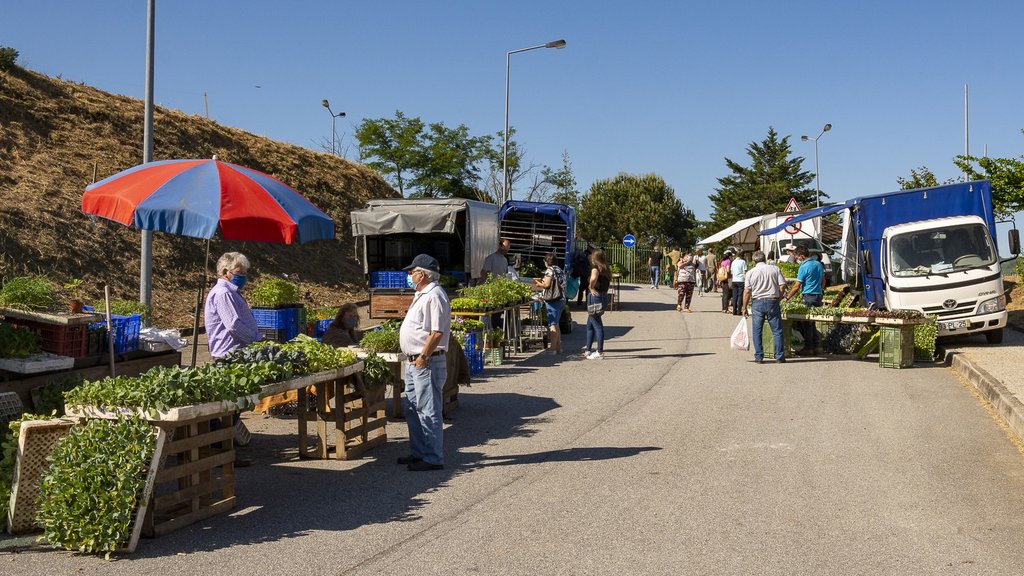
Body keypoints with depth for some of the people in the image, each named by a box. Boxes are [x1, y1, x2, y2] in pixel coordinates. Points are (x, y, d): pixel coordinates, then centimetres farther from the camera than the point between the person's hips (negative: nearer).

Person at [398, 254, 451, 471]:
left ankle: (433, 458, 2)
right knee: (412, 409, 17)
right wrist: (413, 359, 17)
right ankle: (419, 452, 27)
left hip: (427, 363, -11)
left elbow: (437, 332, -24)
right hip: (414, 362, 11)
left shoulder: (434, 296, -17)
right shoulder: (422, 295, 16)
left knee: (429, 412, -5)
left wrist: (423, 357, -21)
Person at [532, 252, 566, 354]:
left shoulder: (550, 270, -11)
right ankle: (558, 347, 20)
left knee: (552, 325, -7)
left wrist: (538, 283, 2)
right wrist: (541, 280, 18)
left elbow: (547, 284, -17)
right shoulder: (559, 270, 14)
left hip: (552, 300, -9)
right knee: (556, 324, 17)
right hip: (561, 299, 9)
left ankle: (552, 348, -7)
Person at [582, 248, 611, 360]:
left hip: (595, 297, -9)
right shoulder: (606, 268, 13)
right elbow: (608, 284, 20)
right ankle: (588, 349, 26)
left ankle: (600, 352, -3)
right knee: (590, 324, 19)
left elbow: (593, 278, -34)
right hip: (604, 296, 9)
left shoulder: (595, 268, -12)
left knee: (597, 325, -5)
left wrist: (591, 288, -19)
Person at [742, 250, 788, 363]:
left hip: (757, 302, 0)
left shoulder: (750, 273, 1)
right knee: (777, 330, 6)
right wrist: (778, 299, 12)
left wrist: (744, 308, 4)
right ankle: (779, 356, 6)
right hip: (772, 301, 0)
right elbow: (782, 285, -2)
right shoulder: (775, 269, 3)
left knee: (757, 331, 7)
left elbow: (747, 292, -2)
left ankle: (759, 357, 6)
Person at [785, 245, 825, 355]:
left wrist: (787, 297, -4)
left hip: (808, 297, -7)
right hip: (818, 296, 7)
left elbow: (797, 286, -12)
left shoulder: (804, 267, -13)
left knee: (806, 323, 0)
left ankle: (808, 348, 1)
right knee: (812, 322, 15)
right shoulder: (819, 264, 10)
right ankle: (816, 347, 14)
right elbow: (823, 282, 19)